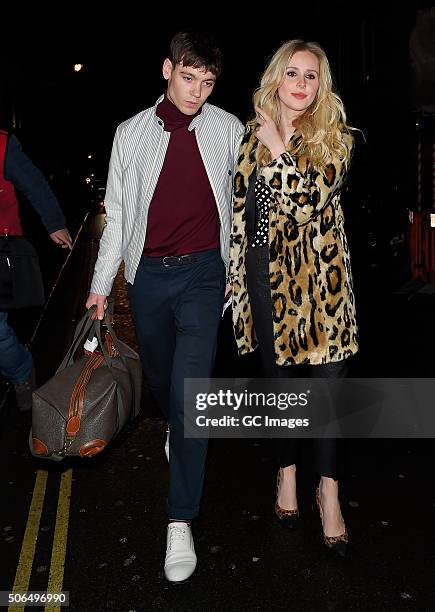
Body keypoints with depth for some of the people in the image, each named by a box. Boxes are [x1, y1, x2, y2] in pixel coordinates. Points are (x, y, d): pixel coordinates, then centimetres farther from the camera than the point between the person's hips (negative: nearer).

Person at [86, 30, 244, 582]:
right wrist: (101, 284, 6)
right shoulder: (132, 133, 5)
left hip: (203, 271, -2)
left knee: (189, 388, -12)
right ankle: (177, 429, 51)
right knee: (160, 378, 16)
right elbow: (116, 215, 7)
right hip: (147, 274, 3)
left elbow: (242, 204, 9)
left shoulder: (228, 130, 3)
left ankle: (180, 520, -2)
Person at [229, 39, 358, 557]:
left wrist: (278, 150, -12)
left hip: (320, 274, -2)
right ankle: (287, 471, 34)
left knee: (327, 379, -1)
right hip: (267, 275, 2)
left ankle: (328, 490, 18)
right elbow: (241, 209, 10)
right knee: (278, 377, 13)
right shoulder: (251, 135, 8)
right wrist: (237, 279, 8)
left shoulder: (334, 139, 1)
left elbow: (311, 200, -14)